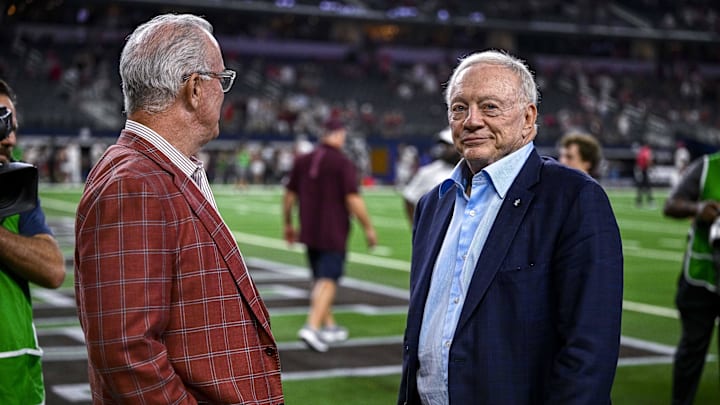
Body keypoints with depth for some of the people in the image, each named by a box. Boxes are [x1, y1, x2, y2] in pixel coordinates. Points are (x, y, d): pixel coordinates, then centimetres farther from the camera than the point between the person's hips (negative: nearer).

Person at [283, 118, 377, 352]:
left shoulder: (302, 161, 6)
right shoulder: (343, 164, -12)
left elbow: (289, 195, 10)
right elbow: (353, 200, -16)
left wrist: (288, 224, 22)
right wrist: (369, 229, -7)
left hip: (309, 232, 6)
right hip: (333, 234, -6)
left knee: (319, 280, 17)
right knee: (328, 281, -5)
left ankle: (329, 326, 25)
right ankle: (313, 327, -18)